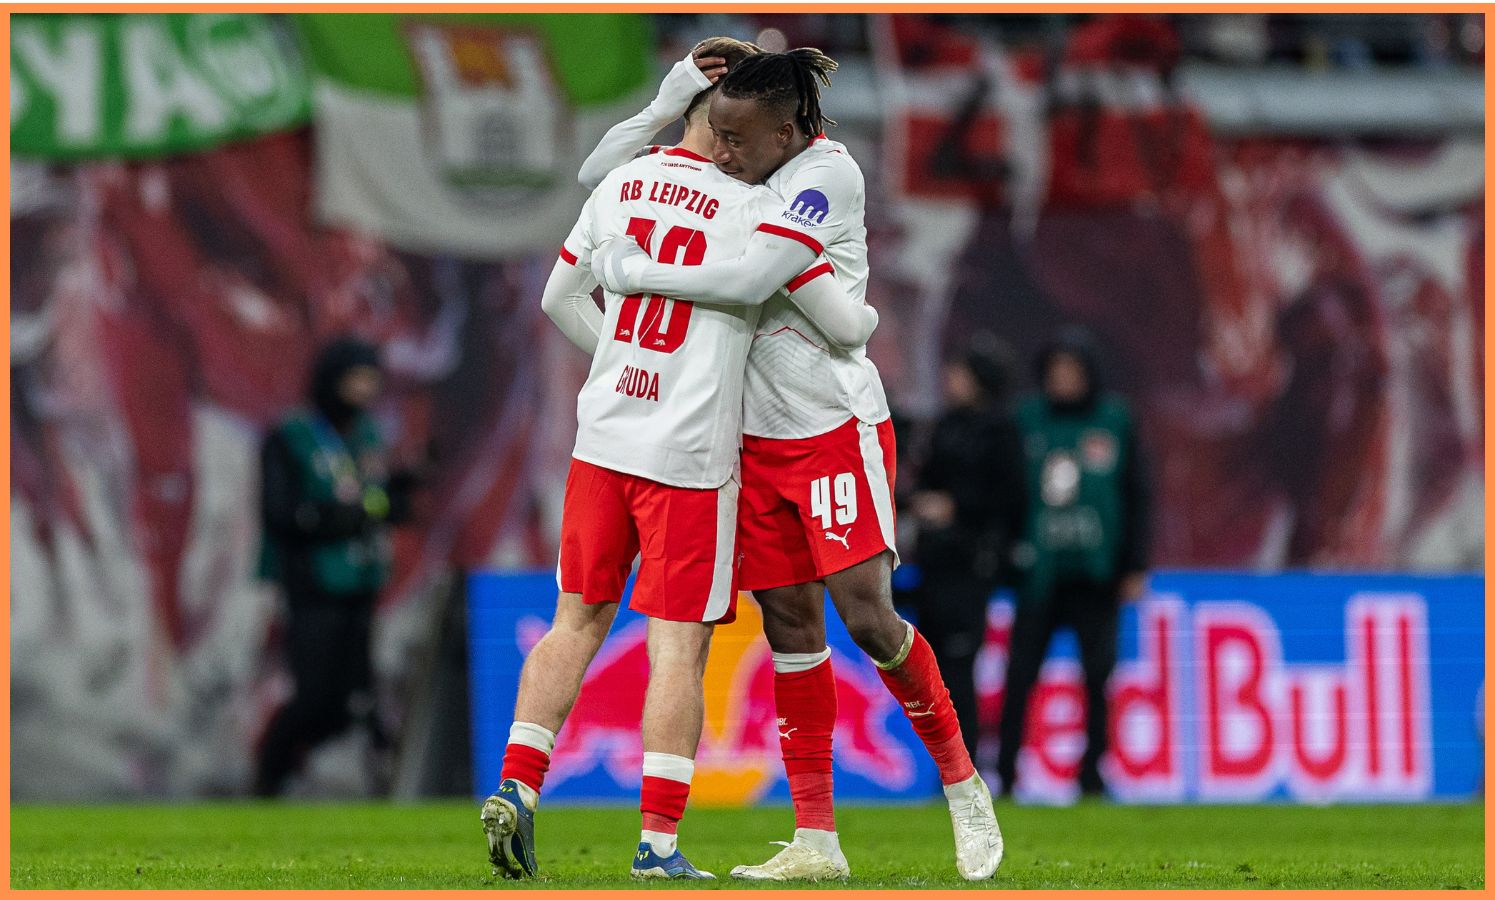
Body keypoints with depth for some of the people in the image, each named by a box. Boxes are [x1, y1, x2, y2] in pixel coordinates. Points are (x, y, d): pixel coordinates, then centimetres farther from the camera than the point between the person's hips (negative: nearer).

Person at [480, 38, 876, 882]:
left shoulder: (621, 186, 5)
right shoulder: (753, 212, -11)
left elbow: (561, 299, 17)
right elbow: (845, 323, -7)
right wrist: (865, 317, 16)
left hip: (604, 437, 5)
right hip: (691, 454, -5)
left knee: (579, 621, 16)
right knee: (679, 648, 0)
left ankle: (517, 787, 6)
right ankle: (659, 842, -2)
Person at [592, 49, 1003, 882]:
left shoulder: (827, 173, -15)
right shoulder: (744, 180, 9)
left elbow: (749, 280, -26)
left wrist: (634, 272, -19)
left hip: (838, 428, -7)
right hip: (760, 438, 7)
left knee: (867, 617, -13)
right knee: (790, 626, 4)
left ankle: (964, 786, 8)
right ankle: (816, 841, 5)